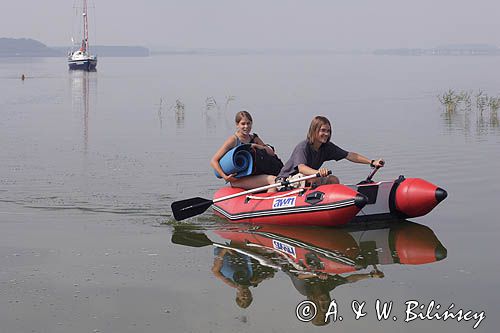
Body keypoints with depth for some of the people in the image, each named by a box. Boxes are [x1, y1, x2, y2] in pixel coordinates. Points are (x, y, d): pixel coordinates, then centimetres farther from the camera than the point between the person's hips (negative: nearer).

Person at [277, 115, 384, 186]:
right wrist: (317, 172, -64)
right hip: (286, 180, -8)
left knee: (334, 180, -6)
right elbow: (301, 168, -43)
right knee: (314, 179, -33)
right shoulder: (303, 147, -25)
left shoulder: (327, 147, -4)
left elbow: (349, 155, -6)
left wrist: (372, 162, -16)